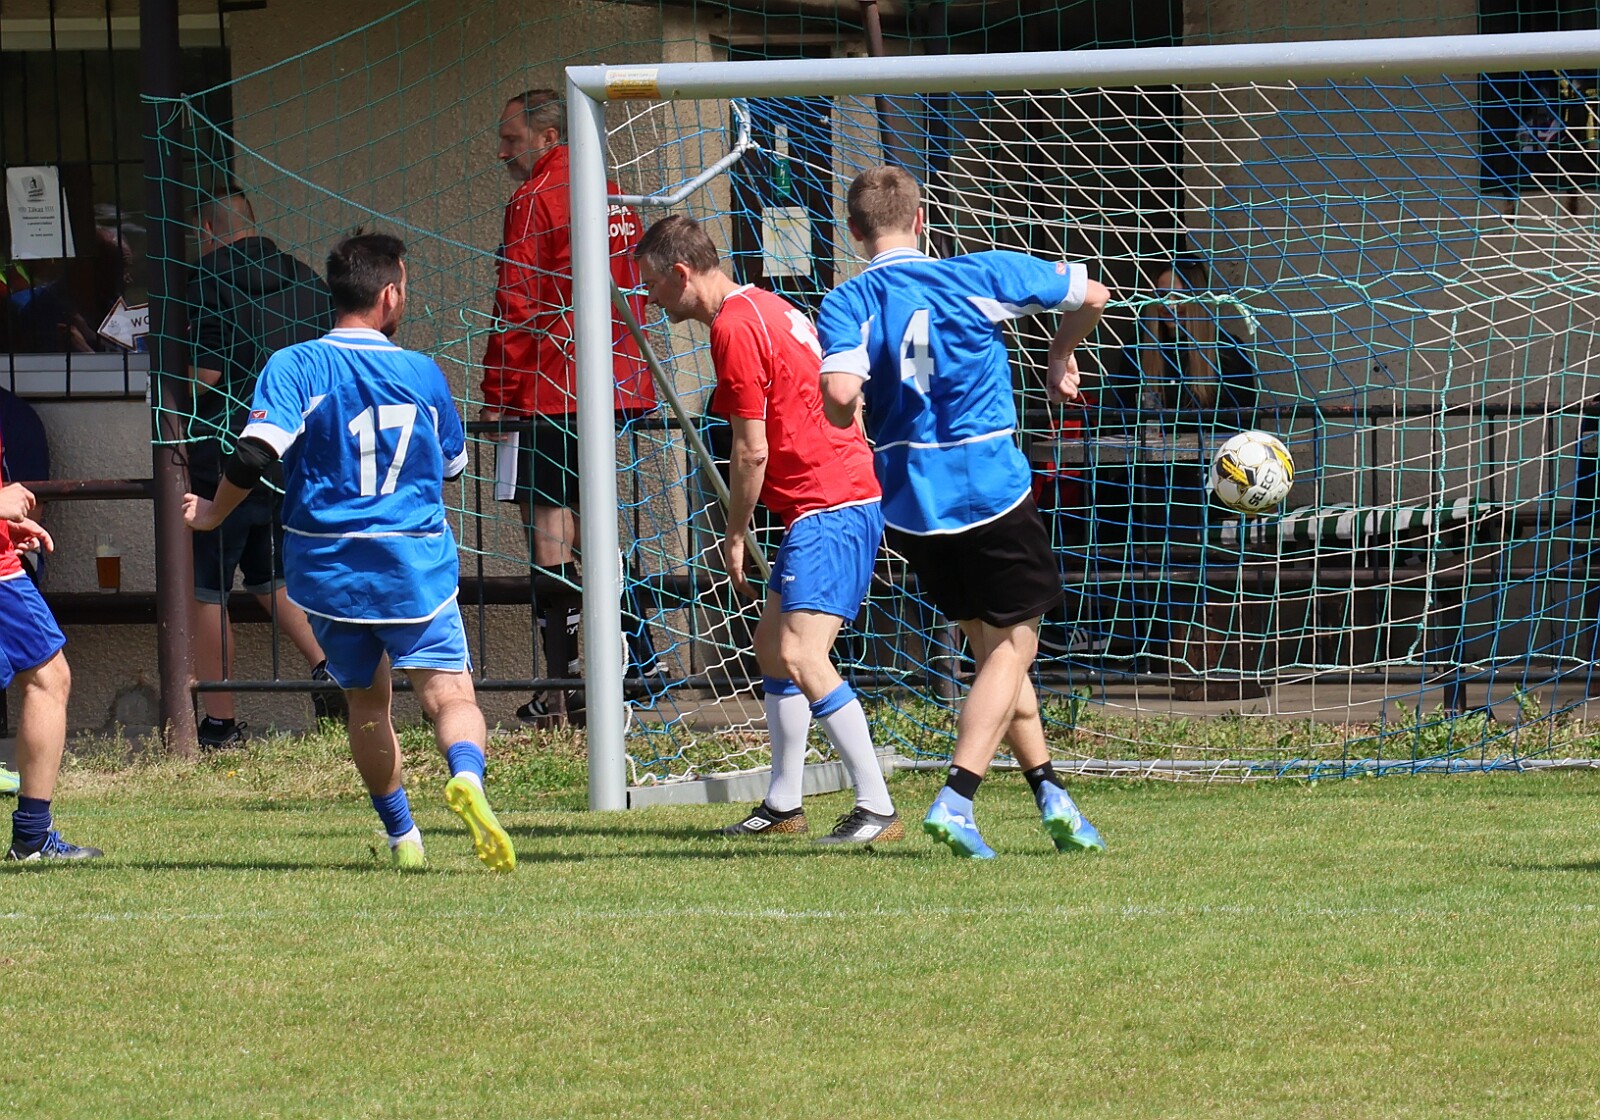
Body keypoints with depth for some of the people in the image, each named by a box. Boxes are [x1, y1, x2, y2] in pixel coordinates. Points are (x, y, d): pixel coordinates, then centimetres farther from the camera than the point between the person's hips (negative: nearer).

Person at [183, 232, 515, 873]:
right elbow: (453, 464, 17)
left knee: (366, 700, 19)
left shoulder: (295, 367, -5)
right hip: (416, 565, -1)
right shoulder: (422, 373, 4)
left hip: (328, 567, 1)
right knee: (449, 693, -6)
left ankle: (403, 838, 25)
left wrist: (212, 513, 1)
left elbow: (255, 454, -16)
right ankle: (466, 776, -38)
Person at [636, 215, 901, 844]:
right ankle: (782, 805, 26)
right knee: (772, 644, 19)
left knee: (801, 656, -19)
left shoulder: (734, 327, -13)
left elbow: (752, 451, -14)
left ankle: (877, 809, -21)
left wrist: (735, 538, -3)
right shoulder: (767, 309, 18)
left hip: (827, 509, -11)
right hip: (843, 499, 11)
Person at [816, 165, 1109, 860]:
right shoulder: (979, 277, -2)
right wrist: (1061, 357, 26)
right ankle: (955, 799, -10)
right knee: (1012, 645, 5)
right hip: (992, 490, -3)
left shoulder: (847, 304, -4)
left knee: (991, 644, 18)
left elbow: (840, 395, -21)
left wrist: (844, 413, 3)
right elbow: (1091, 295, 7)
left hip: (910, 504, 3)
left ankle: (1049, 794, 19)